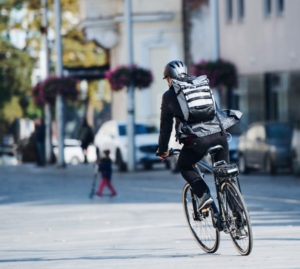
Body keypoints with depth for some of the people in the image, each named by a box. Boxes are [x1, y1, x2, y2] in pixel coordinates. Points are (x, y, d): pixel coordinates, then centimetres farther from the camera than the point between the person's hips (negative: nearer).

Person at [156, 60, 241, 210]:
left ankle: (204, 195, 1)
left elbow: (165, 125, 18)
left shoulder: (169, 95, 12)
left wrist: (162, 150, 30)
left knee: (184, 167, 22)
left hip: (196, 140, -3)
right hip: (219, 134, 3)